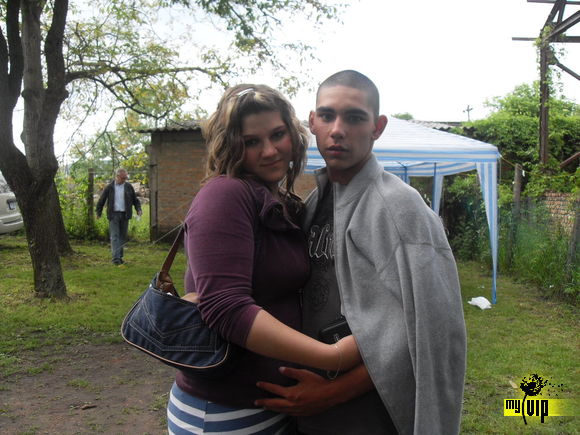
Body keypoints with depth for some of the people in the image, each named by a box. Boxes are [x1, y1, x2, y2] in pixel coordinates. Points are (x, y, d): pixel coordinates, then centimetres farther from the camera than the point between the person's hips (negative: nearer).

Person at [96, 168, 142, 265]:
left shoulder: (129, 187, 7)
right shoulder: (109, 187, 0)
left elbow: (135, 199, 14)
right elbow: (101, 200, 8)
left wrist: (138, 209, 0)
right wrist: (98, 212, 9)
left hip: (125, 215, 3)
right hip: (114, 215, -3)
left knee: (122, 236, 7)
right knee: (114, 236, -9)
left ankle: (120, 257, 16)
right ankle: (116, 258, -14)